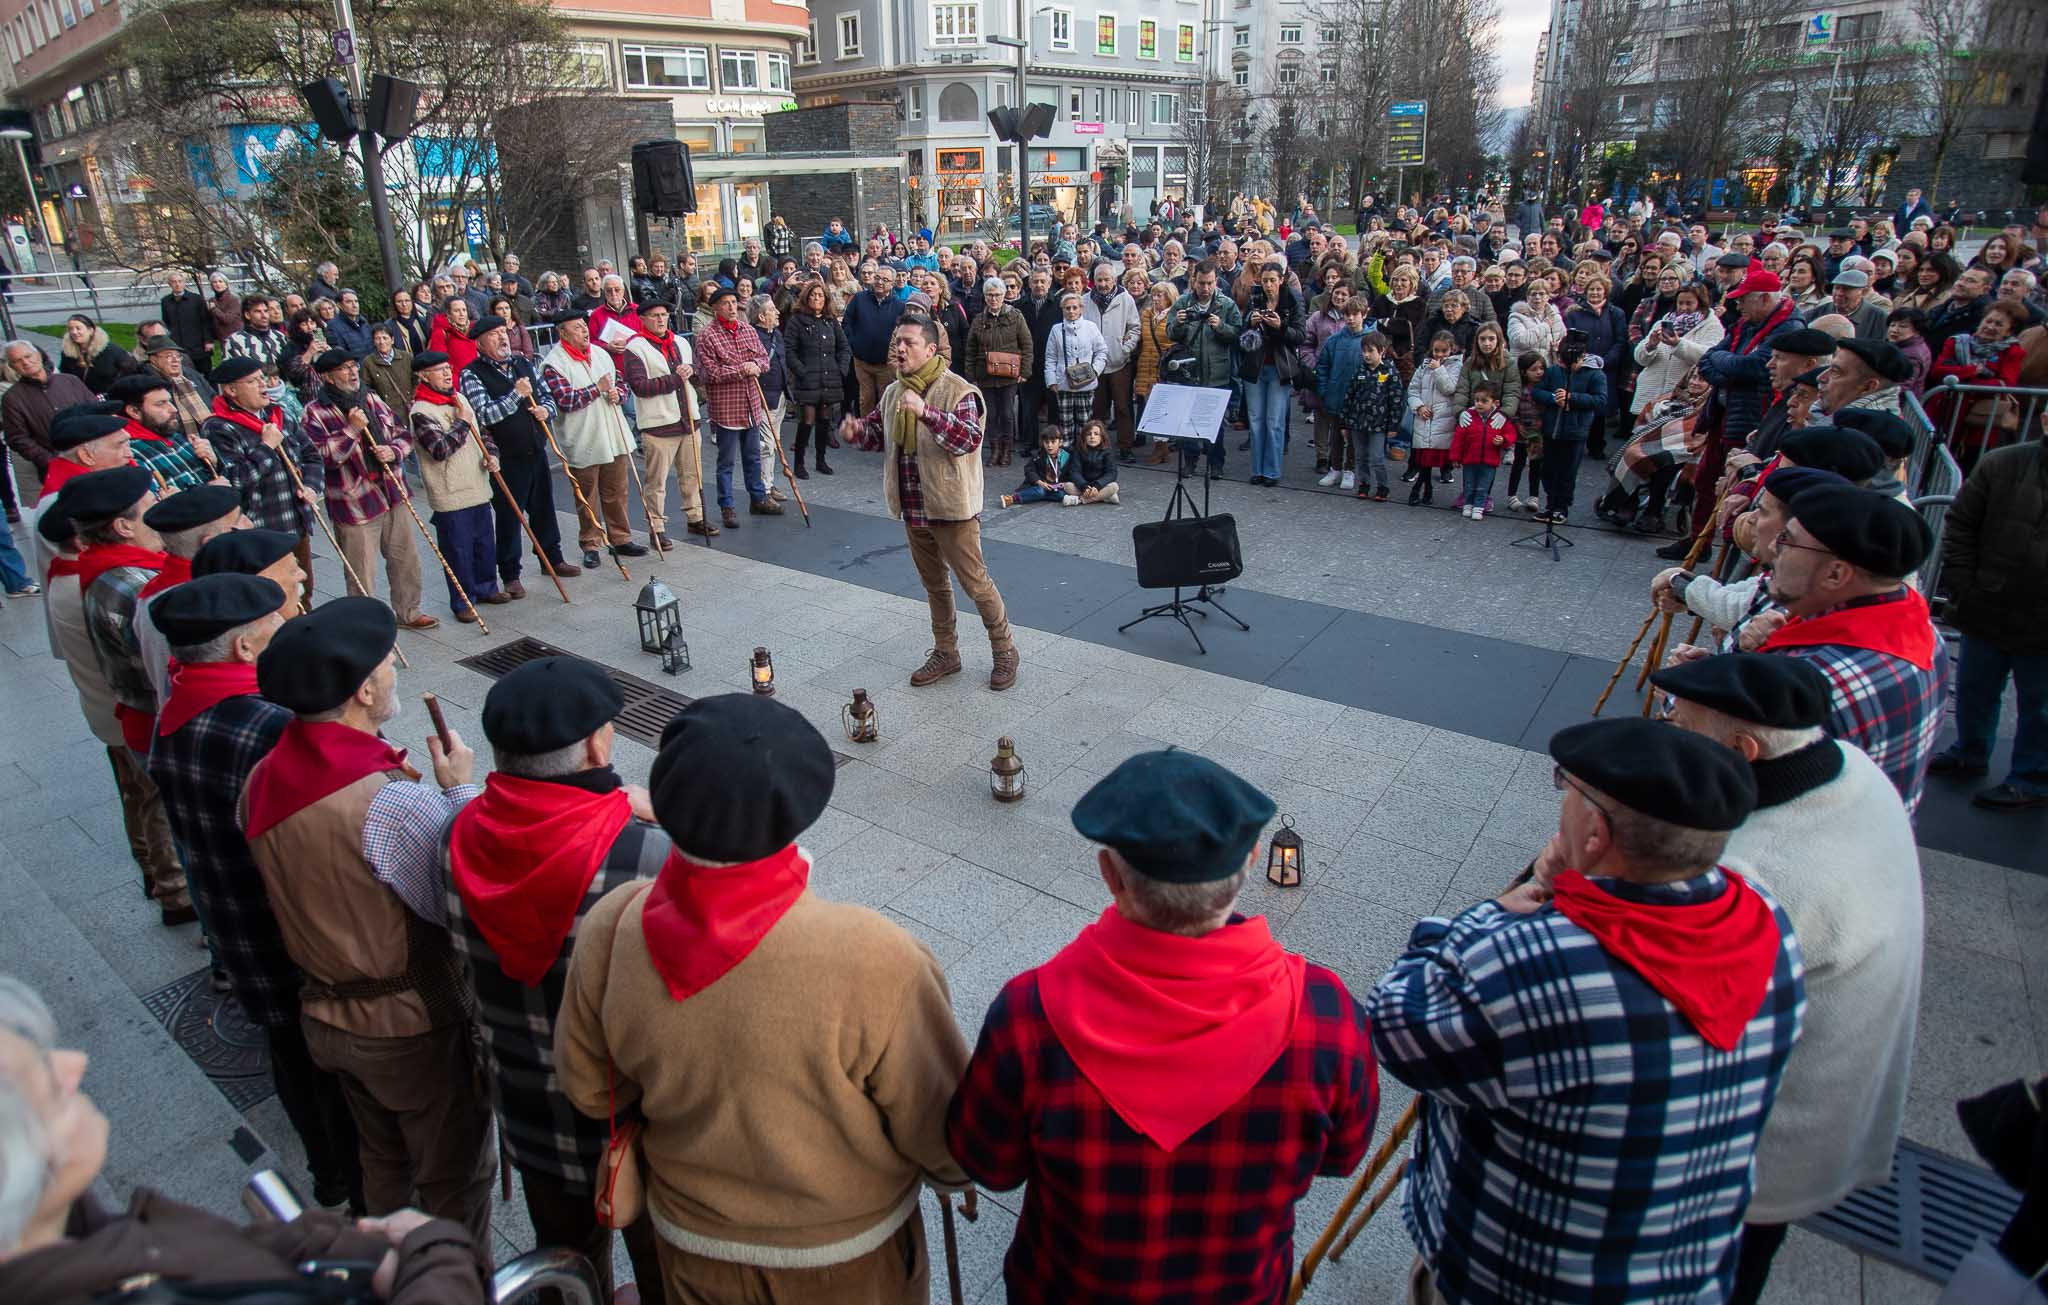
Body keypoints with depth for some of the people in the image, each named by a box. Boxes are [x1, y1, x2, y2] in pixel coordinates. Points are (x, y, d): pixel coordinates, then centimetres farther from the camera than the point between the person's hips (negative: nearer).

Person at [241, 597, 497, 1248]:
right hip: (415, 1028, -8)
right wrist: (459, 790, -16)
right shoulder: (393, 804, -34)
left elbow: (325, 858, 4)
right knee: (456, 1176, 16)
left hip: (325, 1015, 8)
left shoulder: (263, 779, -8)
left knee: (383, 1160, 31)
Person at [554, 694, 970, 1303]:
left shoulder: (609, 930, -25)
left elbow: (588, 1090, -6)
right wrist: (961, 1166, 0)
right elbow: (948, 1139, -23)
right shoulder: (875, 962, -37)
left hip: (692, 1251, 3)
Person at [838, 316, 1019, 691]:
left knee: (975, 582, 1)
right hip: (913, 508, 7)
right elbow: (878, 431, 19)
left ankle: (1004, 652, 18)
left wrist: (926, 412, -39)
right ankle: (946, 653, 31)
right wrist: (857, 430, -5)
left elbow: (970, 439, -29)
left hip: (951, 507, -7)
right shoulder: (893, 392, 8)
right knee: (934, 583, 18)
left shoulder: (957, 391, -15)